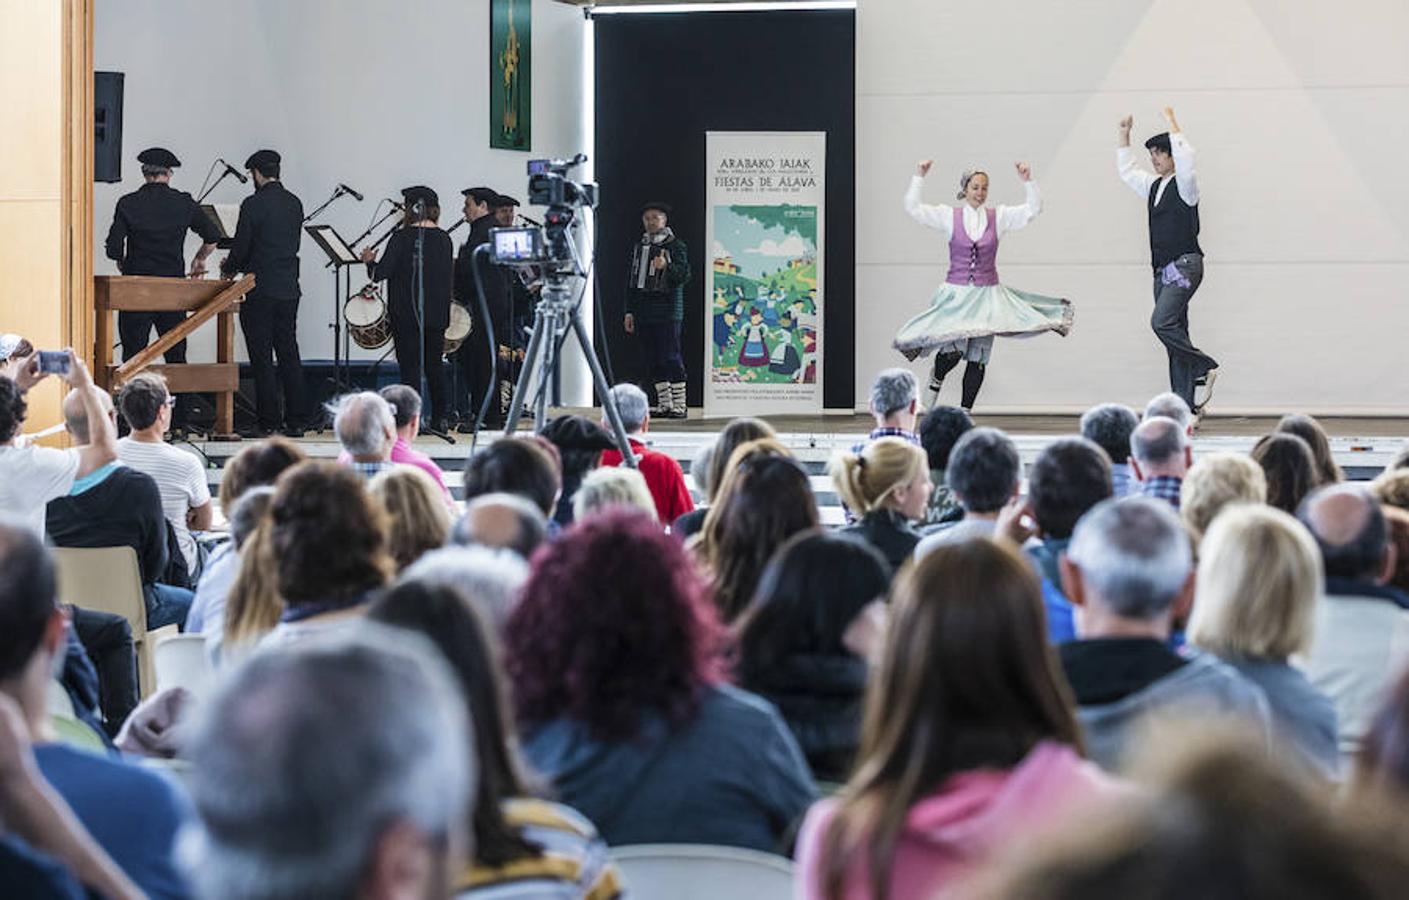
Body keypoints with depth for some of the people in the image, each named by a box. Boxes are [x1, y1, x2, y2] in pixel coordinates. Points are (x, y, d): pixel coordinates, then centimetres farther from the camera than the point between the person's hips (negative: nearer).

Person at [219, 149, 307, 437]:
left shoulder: (253, 204, -12)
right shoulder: (294, 203, 9)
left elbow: (241, 247, -12)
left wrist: (229, 269, 11)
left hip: (261, 291, -6)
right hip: (289, 290, 6)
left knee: (262, 359, -2)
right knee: (289, 354, 10)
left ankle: (268, 421, -2)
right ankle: (296, 420, 10)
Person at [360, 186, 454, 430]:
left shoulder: (402, 238, -12)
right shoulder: (443, 239, 3)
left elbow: (381, 273, -13)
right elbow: (449, 275, 9)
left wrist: (370, 261, 7)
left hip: (406, 313, -4)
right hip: (437, 314, 5)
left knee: (410, 366, 0)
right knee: (435, 364, 13)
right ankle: (441, 418, 14)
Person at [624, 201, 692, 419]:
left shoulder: (676, 246, -1)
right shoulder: (639, 247, 17)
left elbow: (684, 275, -10)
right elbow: (631, 279, 21)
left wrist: (666, 267, -27)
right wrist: (629, 311, 17)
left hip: (667, 312, -6)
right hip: (643, 314, 6)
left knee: (670, 358, -9)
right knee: (653, 361, 6)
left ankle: (679, 405, -6)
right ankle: (664, 404, 12)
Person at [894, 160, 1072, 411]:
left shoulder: (998, 217, 5)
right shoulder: (950, 216, 2)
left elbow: (1033, 209, 2)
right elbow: (913, 207, -2)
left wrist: (1028, 182, -11)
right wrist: (919, 177, -11)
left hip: (987, 295, 2)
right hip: (956, 293, -2)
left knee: (978, 357, 2)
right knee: (953, 351, -19)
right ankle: (936, 379, 15)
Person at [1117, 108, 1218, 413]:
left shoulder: (1184, 185, -6)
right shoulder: (1153, 186, 17)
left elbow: (1185, 158, -26)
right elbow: (1126, 169, 28)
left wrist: (1171, 124, -21)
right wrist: (1123, 134, 19)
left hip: (1185, 265, -8)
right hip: (1163, 270, 8)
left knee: (1162, 322, -24)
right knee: (1175, 332, 5)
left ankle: (1204, 367, -8)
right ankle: (1185, 404, 5)